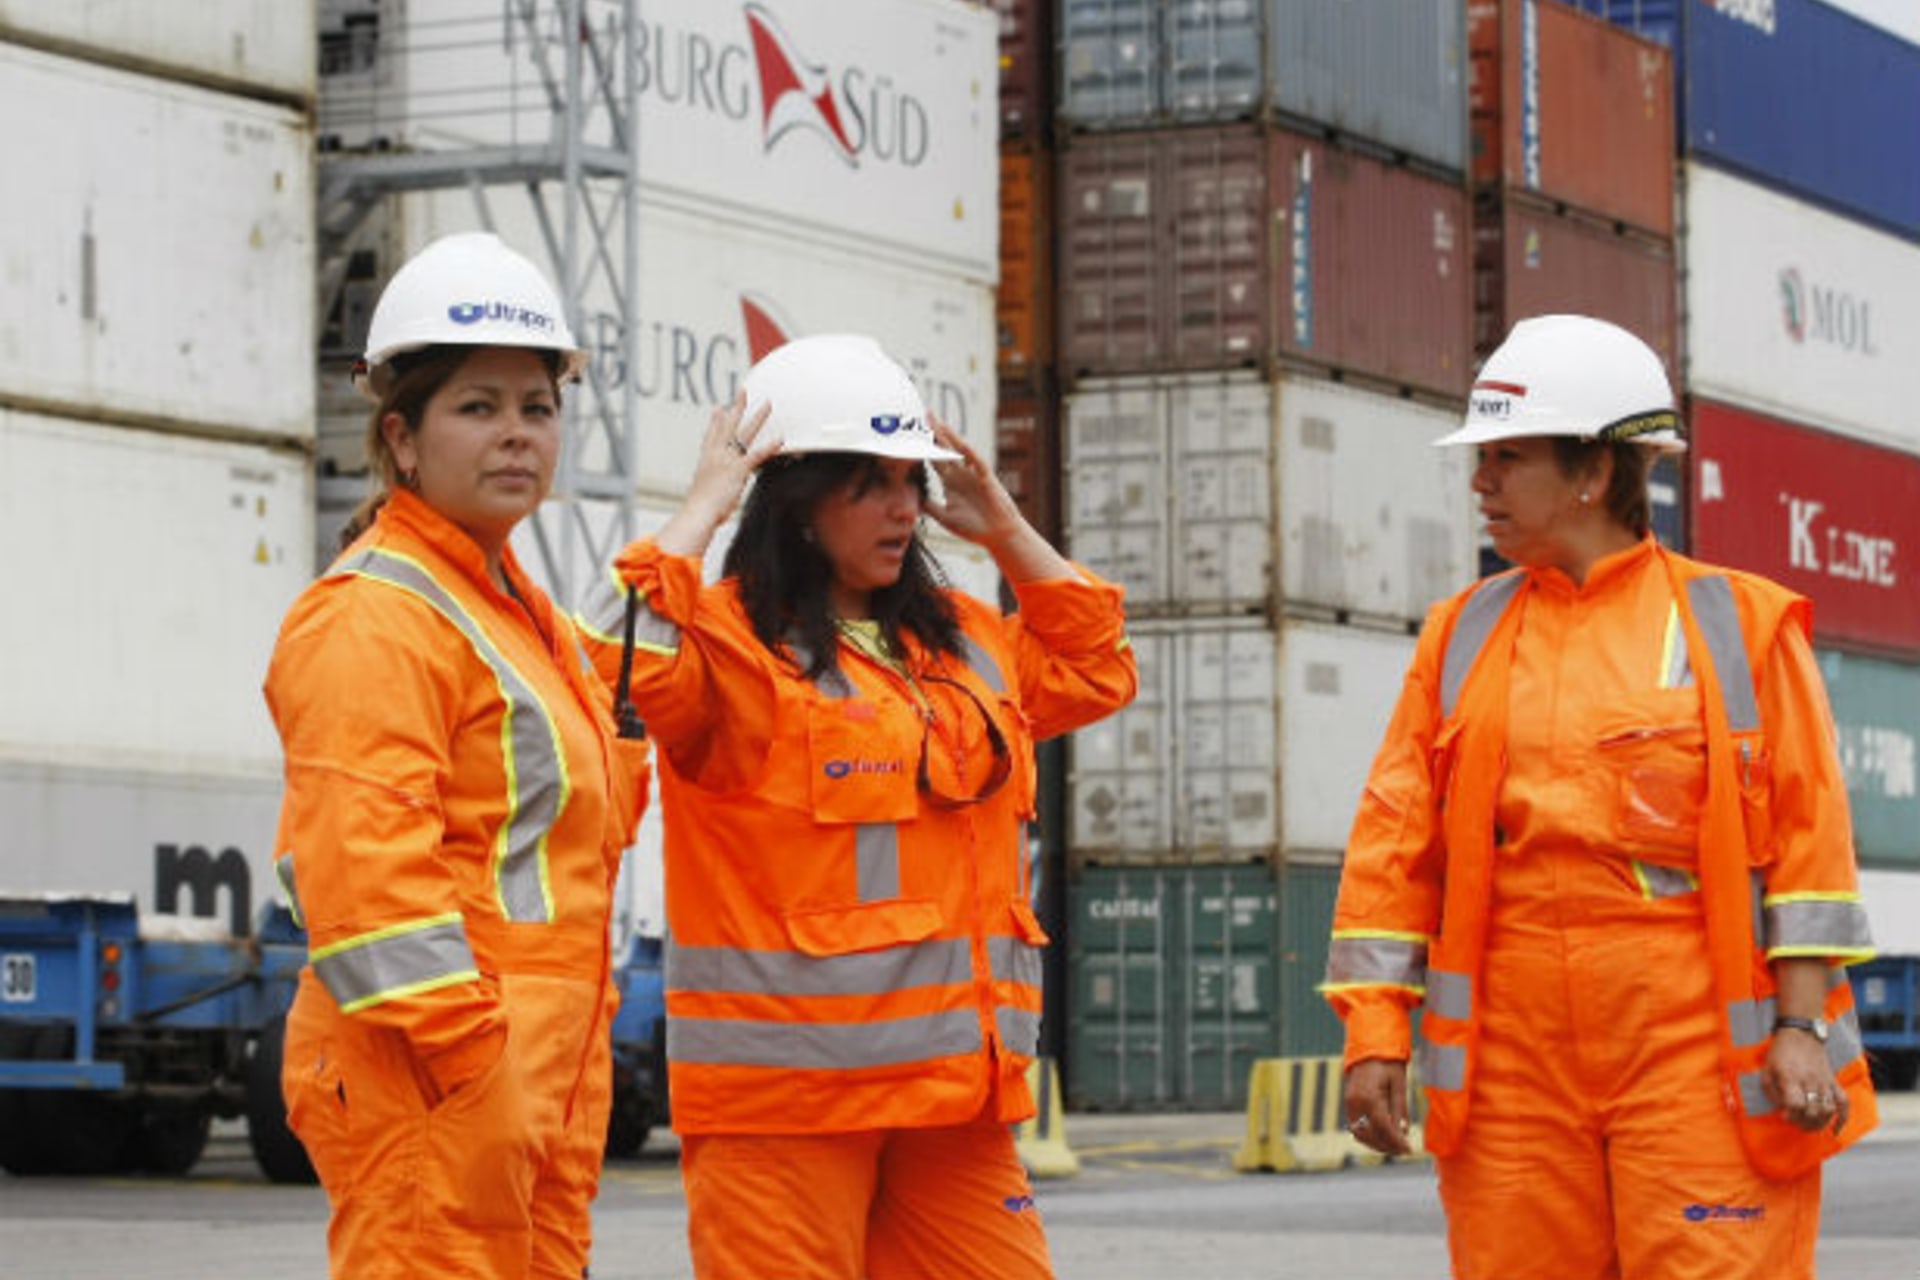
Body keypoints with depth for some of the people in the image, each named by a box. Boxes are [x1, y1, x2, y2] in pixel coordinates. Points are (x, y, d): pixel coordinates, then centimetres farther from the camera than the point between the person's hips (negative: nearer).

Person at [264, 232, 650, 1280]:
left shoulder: (522, 617, 20)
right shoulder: (372, 619, -11)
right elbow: (363, 874, -20)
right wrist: (481, 1074, -22)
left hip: (542, 1083, 10)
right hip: (430, 1088, -10)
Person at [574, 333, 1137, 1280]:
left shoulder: (964, 643, 18)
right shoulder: (734, 642, -5)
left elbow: (1095, 671, 31)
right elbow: (621, 669, -25)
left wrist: (1005, 530, 20)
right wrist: (703, 507, -14)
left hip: (952, 1088, 7)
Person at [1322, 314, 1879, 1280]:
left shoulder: (1739, 623, 2)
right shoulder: (1461, 637, 12)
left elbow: (1809, 837, -1)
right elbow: (1393, 846, 9)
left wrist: (1802, 1027, -8)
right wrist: (1374, 1032, 1)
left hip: (1697, 1052, -3)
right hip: (1512, 1068, 4)